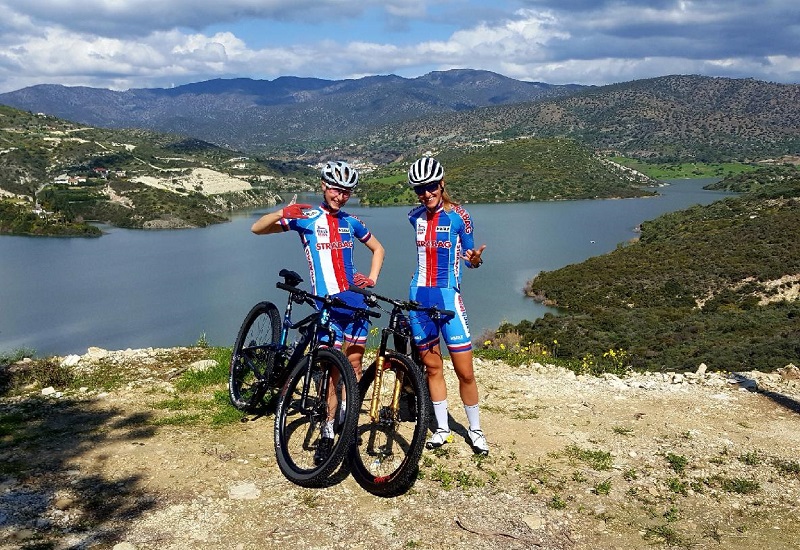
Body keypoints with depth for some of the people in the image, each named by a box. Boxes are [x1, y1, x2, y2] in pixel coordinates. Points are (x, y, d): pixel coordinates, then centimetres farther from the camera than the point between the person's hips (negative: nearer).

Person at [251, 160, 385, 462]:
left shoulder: (351, 222, 11)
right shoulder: (305, 218, 1)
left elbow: (378, 248, 25)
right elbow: (257, 228, -3)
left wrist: (372, 279, 10)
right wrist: (281, 214, -22)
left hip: (356, 301, 4)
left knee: (354, 367, 8)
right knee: (331, 372, -5)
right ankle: (327, 435, 6)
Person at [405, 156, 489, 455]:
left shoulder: (457, 216, -7)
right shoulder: (414, 216, 5)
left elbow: (469, 258, -1)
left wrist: (476, 259, -23)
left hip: (447, 295, -3)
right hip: (419, 295, 4)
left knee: (464, 371, -3)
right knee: (432, 366, 11)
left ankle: (475, 429, 16)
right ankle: (442, 428, 24)